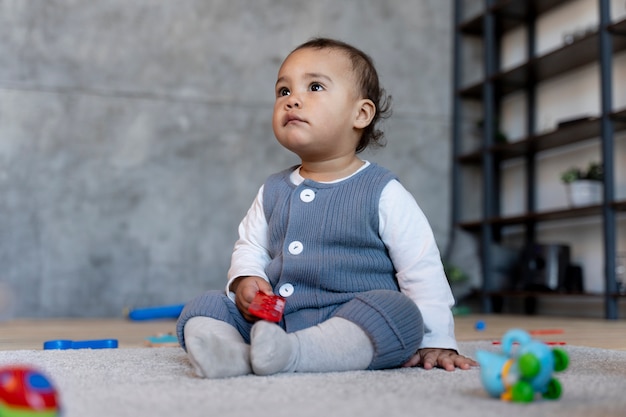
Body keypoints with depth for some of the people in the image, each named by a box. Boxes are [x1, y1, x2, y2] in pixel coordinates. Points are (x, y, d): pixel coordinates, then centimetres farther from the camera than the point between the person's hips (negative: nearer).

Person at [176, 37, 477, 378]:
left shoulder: (383, 193, -3)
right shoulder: (273, 191, 12)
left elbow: (422, 271, -1)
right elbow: (249, 246, 22)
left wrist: (436, 341, -4)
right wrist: (245, 279, -1)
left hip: (351, 324, -4)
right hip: (272, 320, 5)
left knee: (399, 311, -33)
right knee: (203, 307, -9)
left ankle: (291, 353, -41)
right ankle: (233, 353, -38)